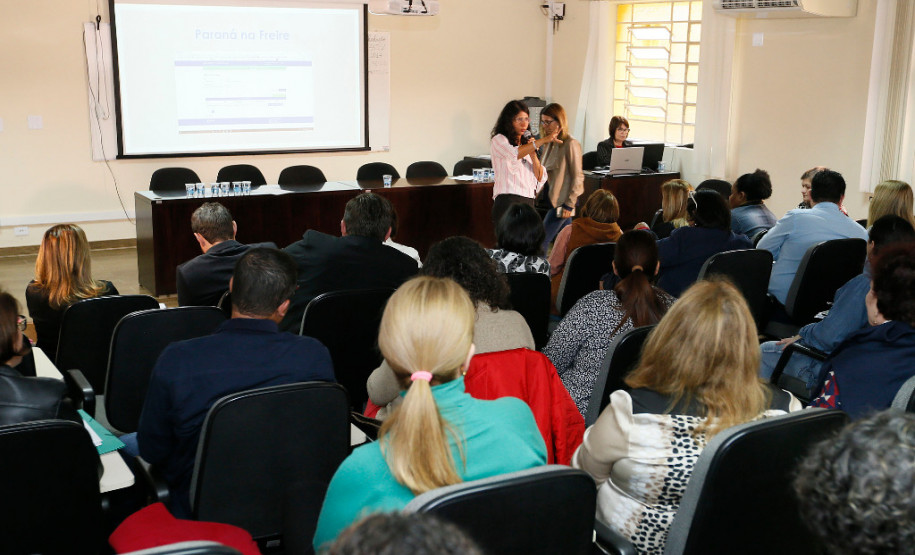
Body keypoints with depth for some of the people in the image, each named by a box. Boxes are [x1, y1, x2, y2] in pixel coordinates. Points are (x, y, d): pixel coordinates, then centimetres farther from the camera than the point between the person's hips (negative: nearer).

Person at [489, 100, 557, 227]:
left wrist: (533, 154, 2)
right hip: (508, 201, -6)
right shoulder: (498, 140, 5)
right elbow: (514, 154, -20)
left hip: (528, 202, 6)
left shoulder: (527, 143, 24)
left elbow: (540, 179, 16)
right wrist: (543, 140, -25)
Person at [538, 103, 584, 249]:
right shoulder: (550, 143, 13)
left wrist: (569, 205, -15)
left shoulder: (570, 144, -12)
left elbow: (577, 177, -13)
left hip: (562, 202, -8)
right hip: (552, 199, 8)